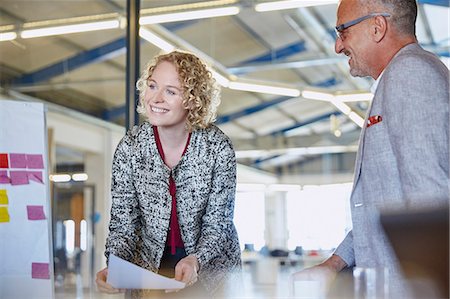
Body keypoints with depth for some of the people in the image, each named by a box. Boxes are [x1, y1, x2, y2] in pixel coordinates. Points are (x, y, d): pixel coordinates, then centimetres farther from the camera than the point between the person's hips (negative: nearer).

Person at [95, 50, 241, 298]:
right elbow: (123, 223, -6)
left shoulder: (218, 148, -15)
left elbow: (217, 225, -9)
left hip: (210, 260, -1)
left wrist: (195, 261, -27)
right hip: (149, 262, 1)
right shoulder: (130, 147, -10)